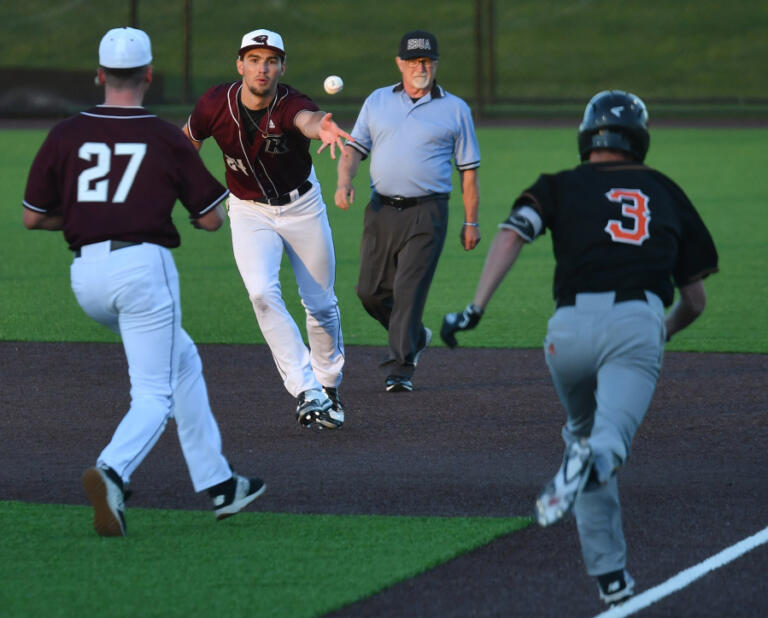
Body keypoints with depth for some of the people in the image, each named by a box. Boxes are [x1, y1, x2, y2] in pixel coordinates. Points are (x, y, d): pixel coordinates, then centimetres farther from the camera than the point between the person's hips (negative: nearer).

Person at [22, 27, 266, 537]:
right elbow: (212, 219, 2)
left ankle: (219, 484, 24)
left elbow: (33, 218, 6)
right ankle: (111, 473, -31)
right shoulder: (168, 139, -2)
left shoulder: (66, 135, 4)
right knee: (154, 394, -1)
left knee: (181, 361, 23)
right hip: (143, 266, -5)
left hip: (86, 275, 5)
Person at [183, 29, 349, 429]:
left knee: (321, 304, 7)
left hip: (302, 206, -1)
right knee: (262, 293, -22)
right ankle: (306, 392, -21)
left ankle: (328, 385, 33)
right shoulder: (216, 104, -20)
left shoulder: (291, 105, -29)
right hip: (249, 212, 1)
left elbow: (307, 119, -55)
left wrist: (323, 127, -78)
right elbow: (188, 143, 0)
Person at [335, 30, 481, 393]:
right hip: (381, 211, 4)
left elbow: (468, 169, 6)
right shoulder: (377, 102, 13)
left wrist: (471, 222, 3)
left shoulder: (455, 110, 5)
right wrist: (344, 182, -8)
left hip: (426, 214, -4)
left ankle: (399, 369, -7)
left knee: (409, 290, -11)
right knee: (371, 291, 5)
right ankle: (415, 338, 29)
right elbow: (354, 147, 12)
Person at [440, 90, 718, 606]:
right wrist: (666, 332, 46)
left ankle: (611, 575, 17)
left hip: (571, 326, 1)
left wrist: (476, 307, -6)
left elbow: (512, 235, -2)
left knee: (583, 433, 23)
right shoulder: (666, 193, 25)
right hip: (639, 322, -1)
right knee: (610, 440, -16)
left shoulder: (563, 186, 19)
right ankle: (594, 460, -55)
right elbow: (695, 301, 27)